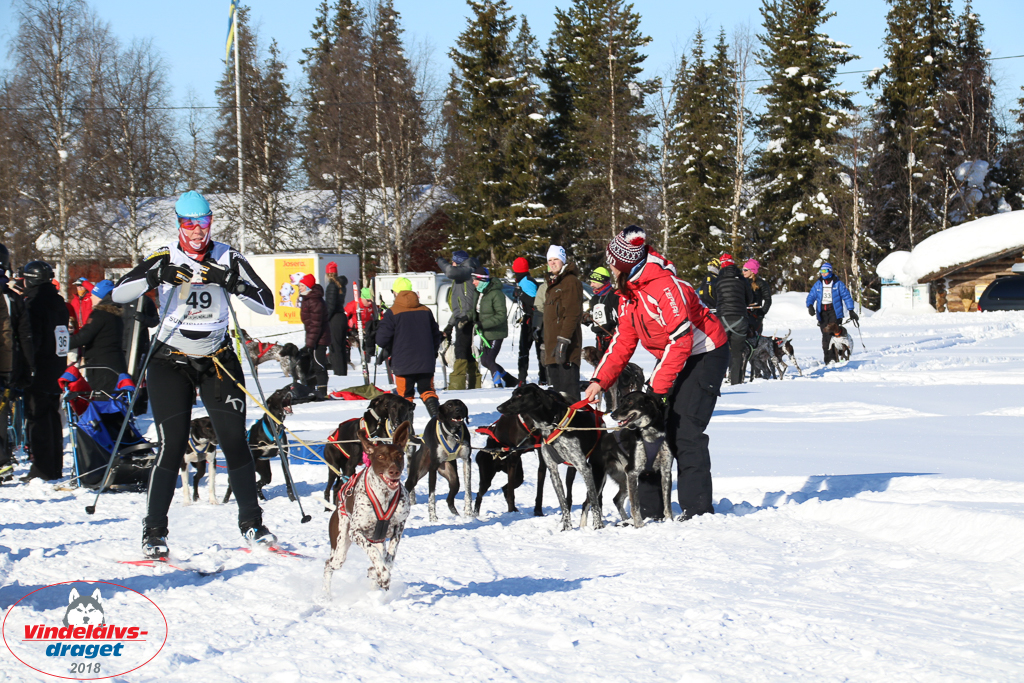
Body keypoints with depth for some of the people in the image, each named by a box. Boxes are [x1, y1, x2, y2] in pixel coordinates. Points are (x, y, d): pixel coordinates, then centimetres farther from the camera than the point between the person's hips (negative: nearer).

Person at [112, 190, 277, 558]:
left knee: (235, 441, -2)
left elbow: (267, 304, -7)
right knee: (172, 447, -8)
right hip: (171, 361, -2)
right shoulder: (165, 259, -5)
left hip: (218, 360, 2)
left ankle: (251, 523, 11)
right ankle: (154, 531, 0)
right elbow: (119, 293, -13)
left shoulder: (228, 260, -1)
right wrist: (156, 276, -28)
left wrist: (232, 283, -22)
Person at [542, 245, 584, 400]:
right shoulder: (552, 282, 22)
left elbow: (572, 314, -17)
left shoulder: (570, 281, -8)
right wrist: (547, 344, 23)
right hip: (552, 344, 10)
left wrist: (563, 341, -25)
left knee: (568, 386, -13)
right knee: (556, 382, 13)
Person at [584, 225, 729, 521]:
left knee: (685, 429, -17)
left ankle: (697, 509, -13)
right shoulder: (629, 294, 5)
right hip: (670, 359, 9)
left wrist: (658, 385, -29)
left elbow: (680, 340, -29)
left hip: (705, 355, -9)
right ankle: (650, 507, 7)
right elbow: (623, 341, 8)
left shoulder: (664, 287, -26)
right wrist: (600, 380, -5)